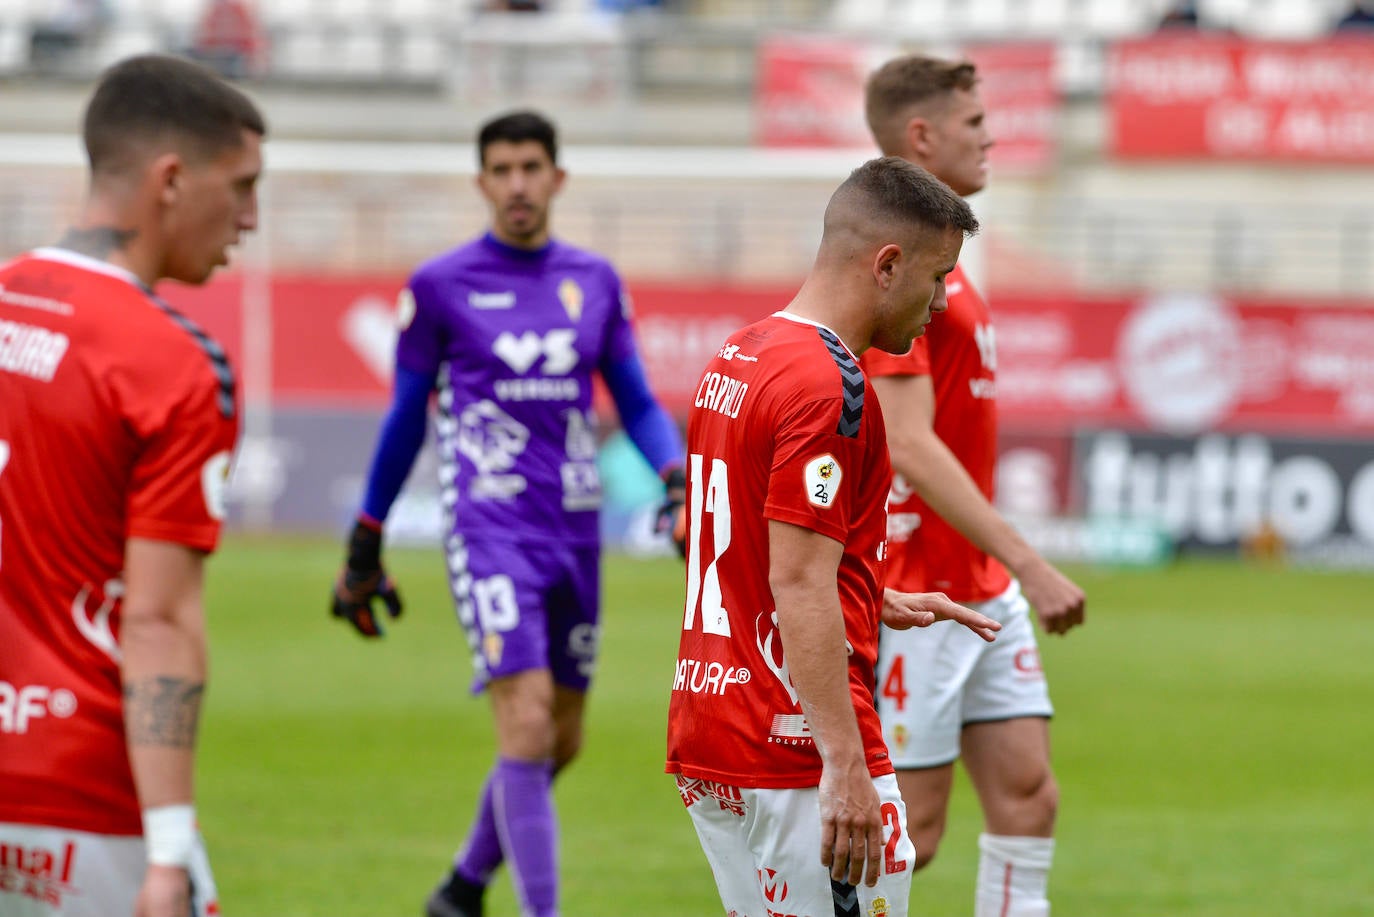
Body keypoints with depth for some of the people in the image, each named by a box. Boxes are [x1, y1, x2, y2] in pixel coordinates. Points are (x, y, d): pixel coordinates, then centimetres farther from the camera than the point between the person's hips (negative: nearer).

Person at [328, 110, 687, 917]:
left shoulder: (596, 281, 9)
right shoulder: (442, 286, -1)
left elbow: (638, 403, 13)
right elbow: (406, 418, 7)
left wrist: (677, 477, -6)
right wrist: (365, 544, 10)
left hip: (574, 531, 5)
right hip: (489, 526, -5)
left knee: (561, 742, 10)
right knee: (528, 730, -17)